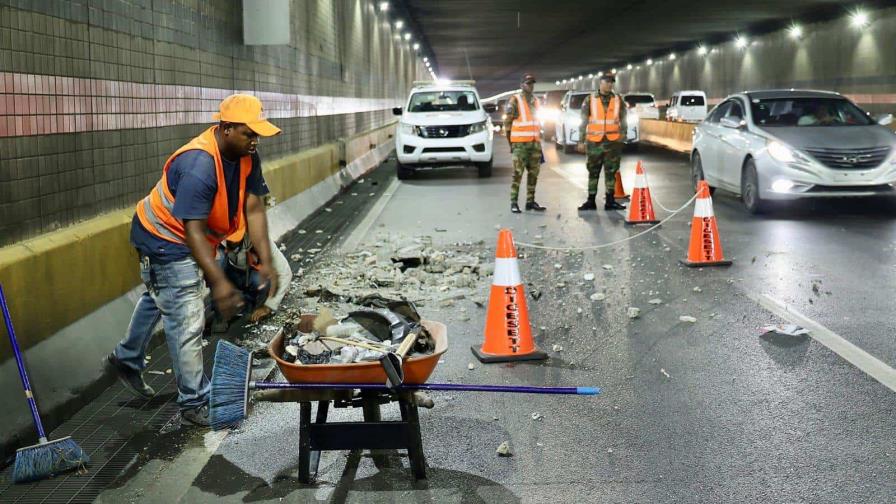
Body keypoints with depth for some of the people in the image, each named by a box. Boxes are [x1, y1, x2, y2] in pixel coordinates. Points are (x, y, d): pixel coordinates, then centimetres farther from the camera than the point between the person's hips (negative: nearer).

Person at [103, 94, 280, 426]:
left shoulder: (246, 157, -10)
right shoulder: (199, 165, -36)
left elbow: (254, 209, -9)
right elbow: (194, 231, -36)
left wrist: (266, 262, -16)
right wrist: (218, 282, -40)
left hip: (191, 242, 10)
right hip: (166, 240, -10)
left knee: (159, 299, 27)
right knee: (187, 321, -7)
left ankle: (126, 361, 50)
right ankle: (194, 404, 5)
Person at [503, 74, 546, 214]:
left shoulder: (536, 101, 15)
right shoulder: (515, 100, -4)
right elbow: (507, 122, -4)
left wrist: (539, 141, 17)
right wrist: (511, 143, -5)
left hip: (535, 143, 6)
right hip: (520, 143, -6)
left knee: (533, 173, 7)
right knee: (518, 173, -8)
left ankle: (530, 201, 14)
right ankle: (514, 202, -5)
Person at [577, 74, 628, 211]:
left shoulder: (618, 100, 7)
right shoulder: (590, 100, 2)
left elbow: (623, 121, 12)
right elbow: (583, 122, 4)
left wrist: (622, 137, 5)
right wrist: (581, 141, 0)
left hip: (613, 142, 1)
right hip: (594, 142, -1)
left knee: (611, 172, 3)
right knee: (593, 172, 6)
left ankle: (610, 201, 9)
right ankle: (591, 201, 13)